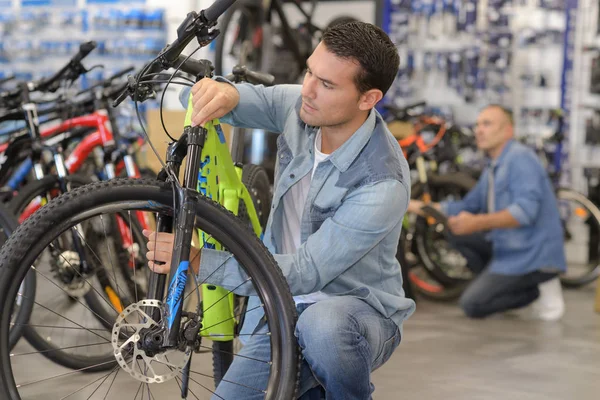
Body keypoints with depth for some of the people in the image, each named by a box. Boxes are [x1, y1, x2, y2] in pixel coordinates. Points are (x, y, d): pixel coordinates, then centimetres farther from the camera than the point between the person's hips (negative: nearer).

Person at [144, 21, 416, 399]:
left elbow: (305, 272, -28)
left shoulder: (384, 183, -28)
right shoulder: (299, 107, -10)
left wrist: (198, 261, -32)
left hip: (356, 309, -5)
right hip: (282, 311, 5)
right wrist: (223, 91, -28)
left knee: (322, 325, -40)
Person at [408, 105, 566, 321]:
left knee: (471, 305, -12)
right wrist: (420, 207, 13)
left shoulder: (521, 158, -15)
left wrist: (478, 223, -37)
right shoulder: (492, 169, 16)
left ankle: (540, 288, -4)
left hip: (533, 255, -10)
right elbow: (468, 206, 21)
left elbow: (525, 210, -27)